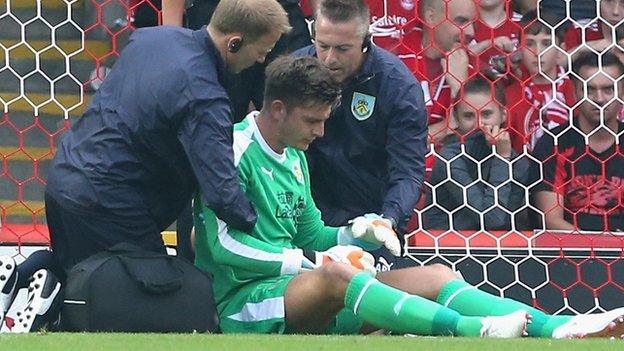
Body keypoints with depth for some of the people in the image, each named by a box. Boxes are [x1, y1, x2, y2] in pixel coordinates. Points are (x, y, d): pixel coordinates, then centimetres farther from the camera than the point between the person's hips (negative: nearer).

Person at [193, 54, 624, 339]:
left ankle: (557, 328, -26)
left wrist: (351, 235, 2)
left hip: (305, 298, 9)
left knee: (435, 276, -6)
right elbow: (224, 243, -17)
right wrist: (313, 261, -15)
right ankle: (474, 329, -55)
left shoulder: (294, 157, 21)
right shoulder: (236, 150, -8)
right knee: (334, 274, -39)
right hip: (247, 300, -9)